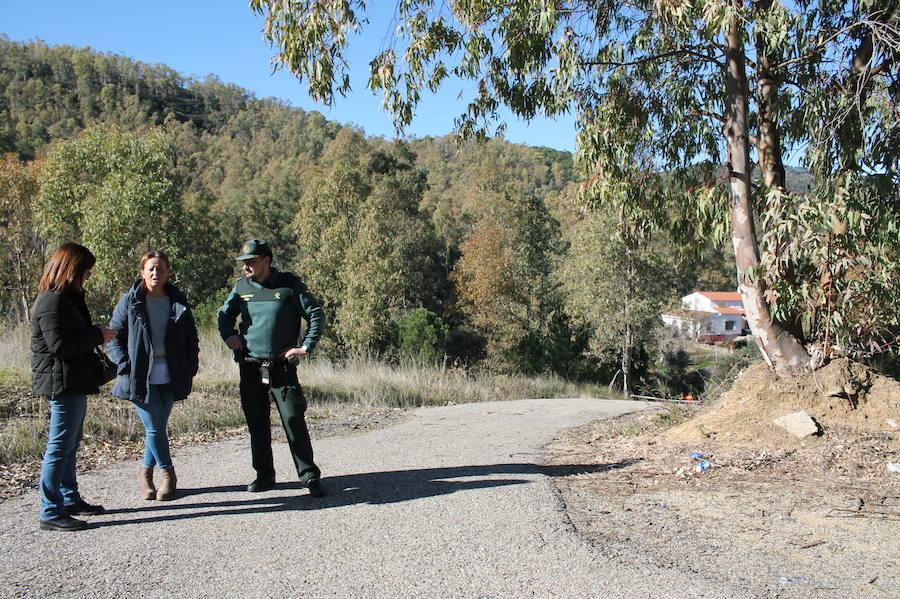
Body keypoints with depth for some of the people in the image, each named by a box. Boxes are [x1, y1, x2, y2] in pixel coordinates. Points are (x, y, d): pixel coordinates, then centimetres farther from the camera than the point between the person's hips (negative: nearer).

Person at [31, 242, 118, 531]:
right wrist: (97, 336, -15)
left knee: (70, 445, 19)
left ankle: (70, 499, 30)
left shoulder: (67, 299, 16)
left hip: (74, 384, 11)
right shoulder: (53, 302, -17)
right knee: (60, 447, -6)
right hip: (63, 384, -11)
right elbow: (60, 346, -23)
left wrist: (96, 334, 8)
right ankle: (51, 513, 0)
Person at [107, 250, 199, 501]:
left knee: (158, 427, 9)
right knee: (155, 428, -4)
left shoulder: (178, 302, 7)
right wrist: (125, 366, -10)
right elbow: (114, 337, 1)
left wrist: (190, 368, 4)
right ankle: (168, 474, 16)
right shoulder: (130, 301, -1)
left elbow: (191, 337, 14)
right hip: (140, 377, -3)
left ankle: (146, 472, 27)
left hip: (170, 377, 3)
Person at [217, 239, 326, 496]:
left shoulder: (290, 285, -3)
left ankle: (310, 475, -1)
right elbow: (224, 314, 25)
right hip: (249, 367, 4)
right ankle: (264, 474, 22)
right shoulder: (241, 287, 9)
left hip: (282, 367, -4)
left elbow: (316, 315, 1)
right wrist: (228, 335, 6)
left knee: (293, 420, -8)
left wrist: (306, 347, -6)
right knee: (257, 423, 10)